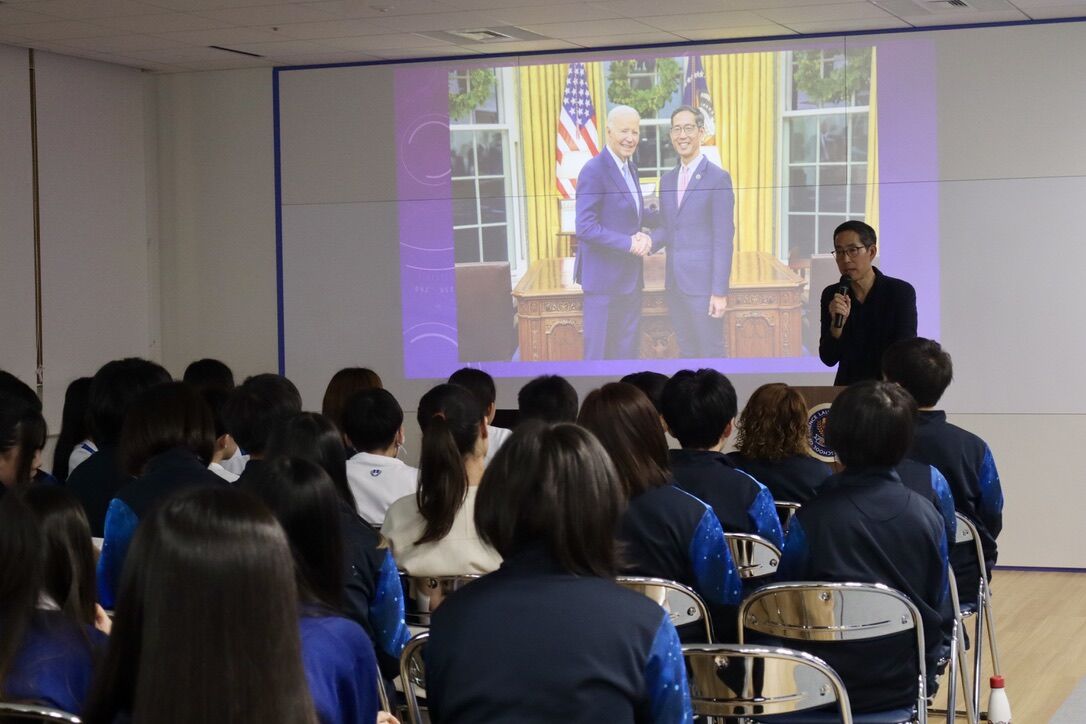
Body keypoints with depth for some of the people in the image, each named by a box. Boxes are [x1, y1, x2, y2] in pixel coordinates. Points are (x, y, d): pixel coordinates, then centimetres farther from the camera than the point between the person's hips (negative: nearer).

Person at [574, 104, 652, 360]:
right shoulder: (594, 171, -15)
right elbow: (585, 228, -21)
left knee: (627, 350, 13)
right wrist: (629, 243, -20)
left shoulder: (630, 168, 12)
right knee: (600, 351, -2)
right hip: (603, 277, -8)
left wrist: (642, 238, 5)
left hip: (630, 277, 8)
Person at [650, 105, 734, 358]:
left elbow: (723, 240, -12)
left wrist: (720, 291, -16)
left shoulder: (718, 178, -9)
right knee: (686, 352, 13)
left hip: (703, 283, -7)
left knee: (711, 353, -1)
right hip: (675, 282, 7)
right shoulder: (667, 179, 13)